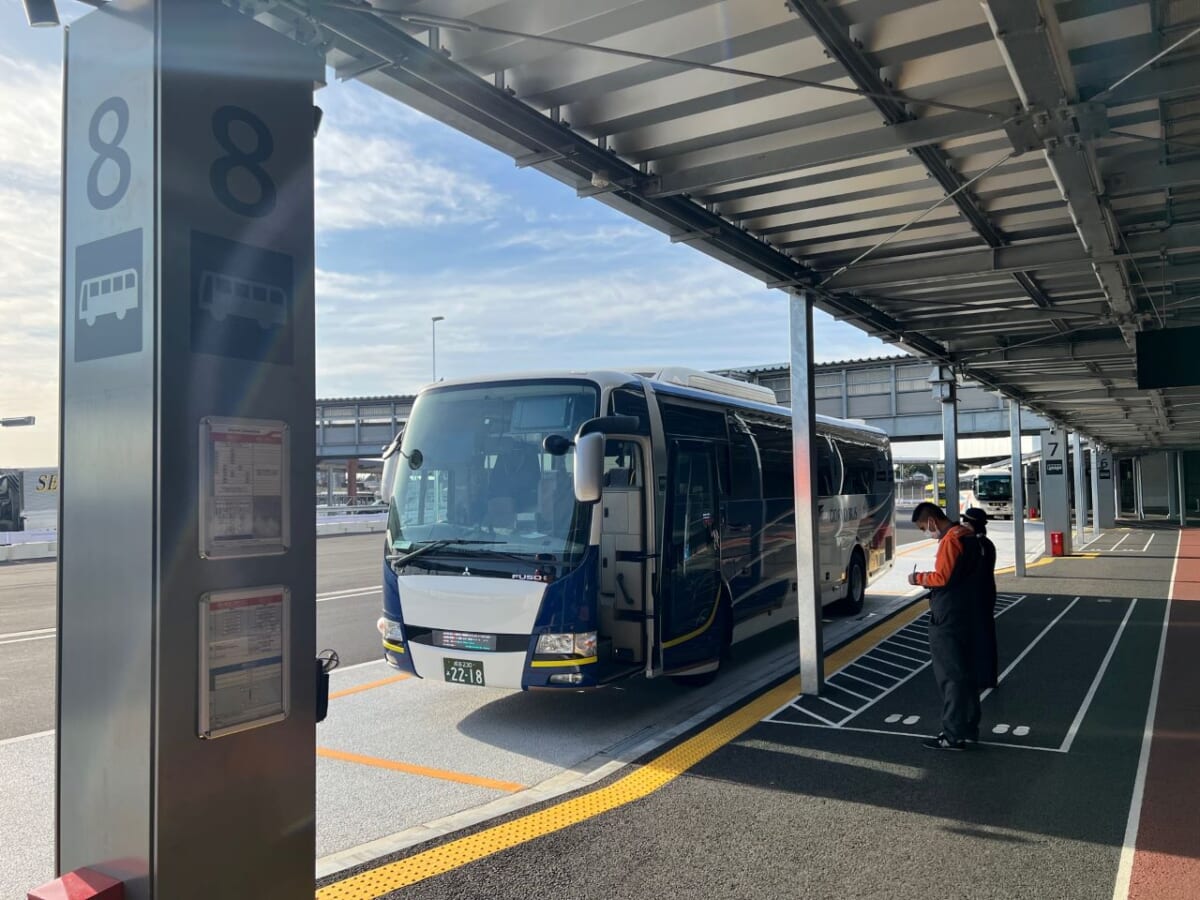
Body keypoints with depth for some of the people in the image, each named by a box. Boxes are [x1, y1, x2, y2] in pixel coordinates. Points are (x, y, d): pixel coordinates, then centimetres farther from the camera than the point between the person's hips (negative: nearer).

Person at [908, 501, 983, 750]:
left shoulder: (950, 540, -18)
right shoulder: (968, 535, 13)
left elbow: (942, 577, -23)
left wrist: (918, 578, -7)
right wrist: (927, 580, 10)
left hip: (947, 620, -10)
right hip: (966, 615, 10)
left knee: (950, 676, -3)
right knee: (965, 671, 17)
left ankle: (954, 735, 3)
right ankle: (969, 727, 26)